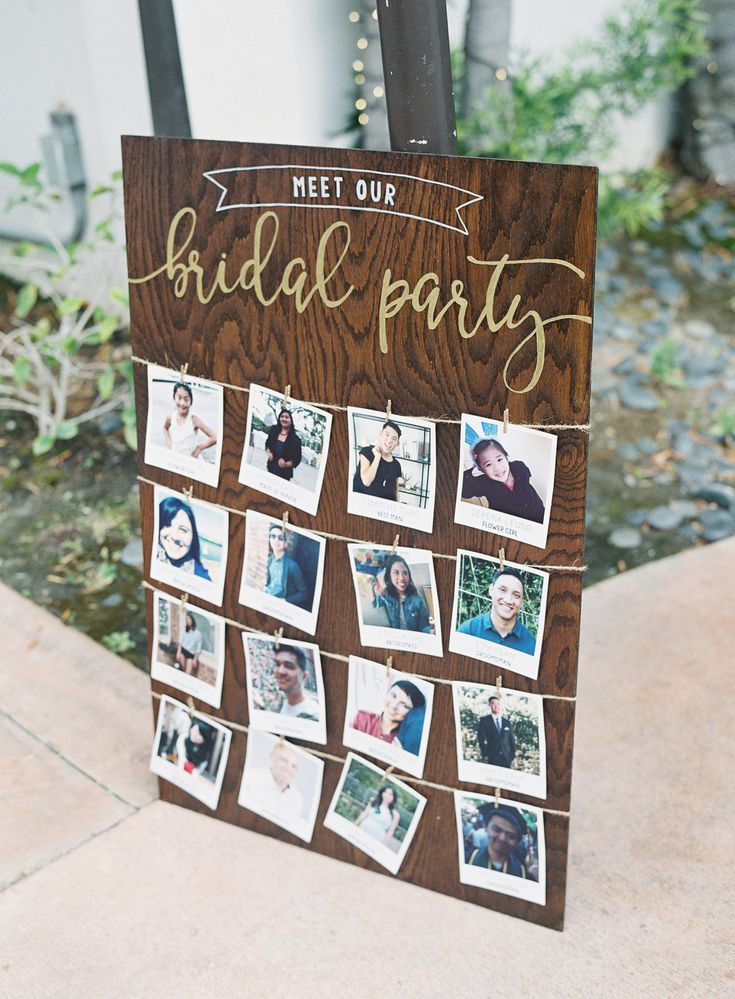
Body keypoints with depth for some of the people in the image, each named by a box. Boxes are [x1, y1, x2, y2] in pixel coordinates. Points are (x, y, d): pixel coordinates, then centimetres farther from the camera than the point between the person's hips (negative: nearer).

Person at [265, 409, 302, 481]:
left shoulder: (295, 439, -14)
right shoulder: (274, 430, -1)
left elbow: (297, 459, -9)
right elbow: (267, 443, 17)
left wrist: (286, 464, -25)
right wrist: (268, 452, -3)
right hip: (271, 468, 4)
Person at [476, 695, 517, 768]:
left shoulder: (507, 723, 15)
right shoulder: (484, 720, 4)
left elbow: (512, 741, 16)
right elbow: (481, 739, -2)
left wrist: (513, 757, 5)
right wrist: (485, 756, -9)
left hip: (506, 759, 3)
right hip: (491, 759, -3)